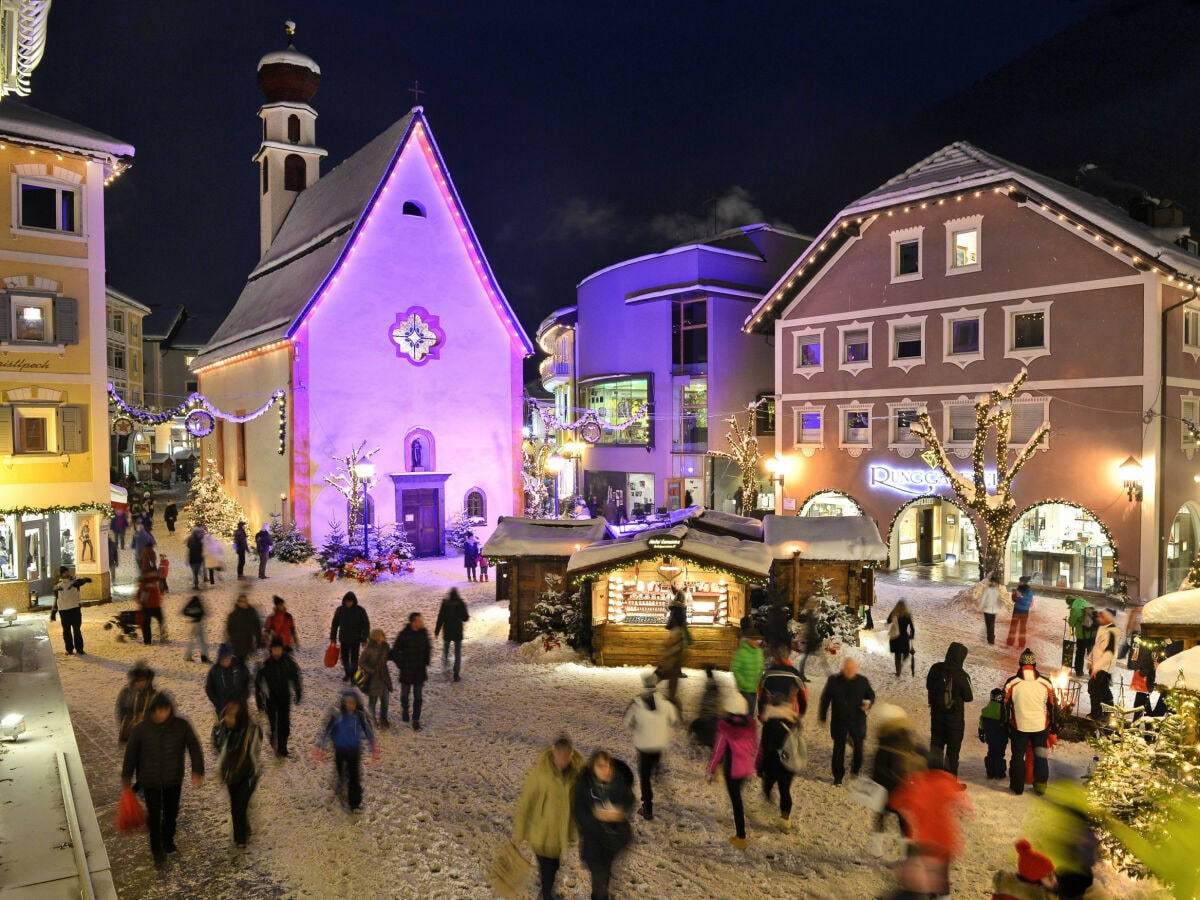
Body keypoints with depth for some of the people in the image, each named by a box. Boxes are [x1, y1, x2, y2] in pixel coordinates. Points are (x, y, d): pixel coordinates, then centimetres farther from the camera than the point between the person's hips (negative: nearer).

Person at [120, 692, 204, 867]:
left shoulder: (182, 726, -16)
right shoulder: (141, 729, -16)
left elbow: (194, 748, -8)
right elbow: (131, 753, -3)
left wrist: (197, 771, -11)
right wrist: (126, 778, 4)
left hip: (173, 780, 1)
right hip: (150, 781, -1)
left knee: (171, 813, 18)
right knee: (154, 815, 5)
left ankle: (168, 840, 45)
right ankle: (158, 852, 24)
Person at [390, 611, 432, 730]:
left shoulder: (424, 633, -5)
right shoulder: (403, 634, -17)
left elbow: (428, 648, 10)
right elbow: (394, 652, -9)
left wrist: (426, 663, 7)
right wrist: (400, 664, -11)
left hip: (420, 671, 2)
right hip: (407, 671, -2)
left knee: (418, 697, 5)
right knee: (405, 694, 16)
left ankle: (416, 720, 14)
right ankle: (404, 710, 44)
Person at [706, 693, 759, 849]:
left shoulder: (725, 728, -21)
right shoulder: (751, 725, -8)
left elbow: (718, 751, -14)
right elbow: (755, 747, 5)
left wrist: (711, 771, -2)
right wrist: (753, 765, 22)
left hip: (732, 770, -5)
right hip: (747, 768, 5)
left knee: (736, 801, 6)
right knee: (737, 796, 28)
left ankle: (741, 837, 14)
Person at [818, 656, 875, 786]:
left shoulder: (863, 681, -7)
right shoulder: (834, 680, -9)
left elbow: (871, 695, 8)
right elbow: (825, 698, 1)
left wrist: (868, 703, -15)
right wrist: (822, 716, 4)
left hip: (857, 721, 1)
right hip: (839, 721, -1)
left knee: (858, 746, 13)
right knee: (838, 748, 5)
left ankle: (856, 769, 40)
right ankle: (838, 775, 19)